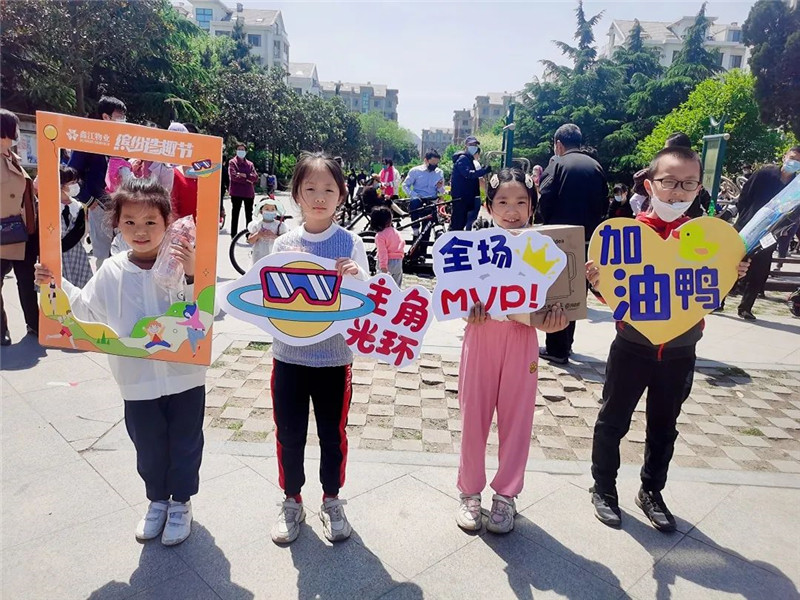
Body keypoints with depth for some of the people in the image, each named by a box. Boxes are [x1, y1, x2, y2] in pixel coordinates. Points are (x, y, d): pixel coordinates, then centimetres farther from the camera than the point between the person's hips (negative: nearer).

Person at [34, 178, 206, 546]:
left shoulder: (182, 263, -13)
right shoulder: (111, 272, -1)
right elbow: (86, 310, 12)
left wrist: (192, 276, -34)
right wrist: (57, 286, 2)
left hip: (185, 376, -3)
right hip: (138, 381, 3)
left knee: (184, 443, 14)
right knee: (148, 446, 19)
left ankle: (181, 502, 37)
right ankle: (157, 499, 44)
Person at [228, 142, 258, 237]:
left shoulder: (250, 164, 13)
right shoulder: (232, 162, 3)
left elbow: (255, 177, 0)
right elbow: (233, 176, -12)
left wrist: (245, 175, -13)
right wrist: (248, 179, -9)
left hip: (249, 193, 4)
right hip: (236, 193, -3)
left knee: (249, 215, 8)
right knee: (235, 214, 4)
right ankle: (234, 236, 9)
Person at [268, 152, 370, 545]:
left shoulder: (351, 244, -6)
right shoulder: (283, 244, -1)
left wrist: (355, 278, -27)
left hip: (334, 355, -1)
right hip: (289, 354, 2)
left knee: (333, 433, 13)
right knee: (289, 433, 13)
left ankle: (332, 501, 36)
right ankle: (292, 501, 36)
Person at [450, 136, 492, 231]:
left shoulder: (469, 159, 19)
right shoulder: (462, 159, -12)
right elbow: (469, 174, -29)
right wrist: (484, 170, -36)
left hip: (466, 196, 10)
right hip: (460, 196, -10)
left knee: (462, 221, 14)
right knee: (457, 222, -9)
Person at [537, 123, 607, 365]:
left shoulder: (557, 164, -7)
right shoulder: (596, 166, 8)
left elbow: (545, 199, -13)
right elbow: (604, 203, 7)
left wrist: (548, 224, 3)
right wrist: (589, 223, 16)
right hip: (587, 238, 5)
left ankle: (557, 348, 5)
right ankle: (566, 342, 27)